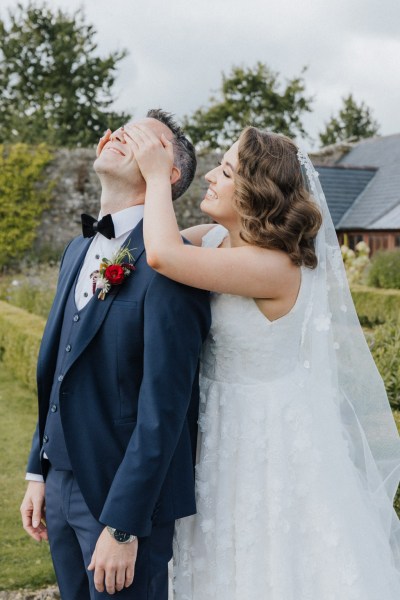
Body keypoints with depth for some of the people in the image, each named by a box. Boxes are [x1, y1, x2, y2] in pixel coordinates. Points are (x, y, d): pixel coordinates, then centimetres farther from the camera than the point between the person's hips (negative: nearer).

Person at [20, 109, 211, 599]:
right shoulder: (78, 251, 9)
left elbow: (163, 405, -21)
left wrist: (122, 526, -19)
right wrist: (39, 473, 13)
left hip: (128, 495, -7)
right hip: (62, 487, 8)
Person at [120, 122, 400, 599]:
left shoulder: (275, 266, -29)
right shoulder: (217, 239, -3)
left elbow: (163, 255, -38)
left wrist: (157, 175, -24)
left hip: (268, 433, -8)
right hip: (223, 428, 8)